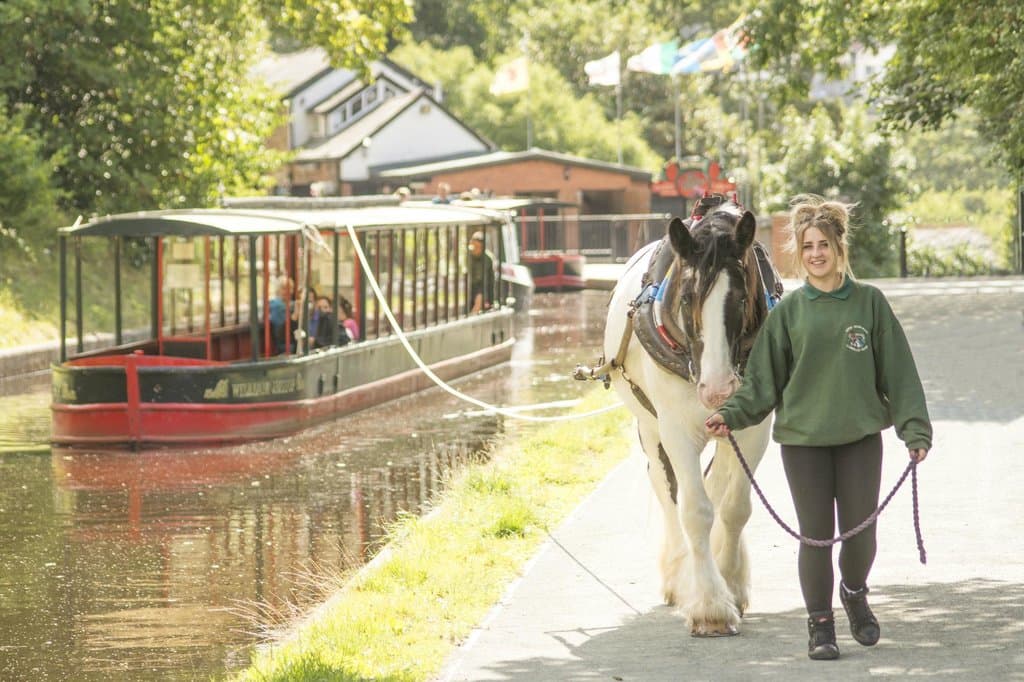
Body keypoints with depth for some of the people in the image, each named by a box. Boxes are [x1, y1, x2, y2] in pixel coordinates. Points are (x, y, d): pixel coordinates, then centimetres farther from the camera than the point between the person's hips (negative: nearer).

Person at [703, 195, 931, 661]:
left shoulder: (869, 303, 1)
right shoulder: (788, 312, 2)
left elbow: (898, 373, 2)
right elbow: (763, 379, 3)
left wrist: (915, 429, -3)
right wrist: (731, 415, -12)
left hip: (860, 435, 0)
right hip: (802, 437, 0)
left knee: (860, 533, 2)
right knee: (816, 536, 2)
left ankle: (854, 592, 33)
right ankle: (820, 624, 16)